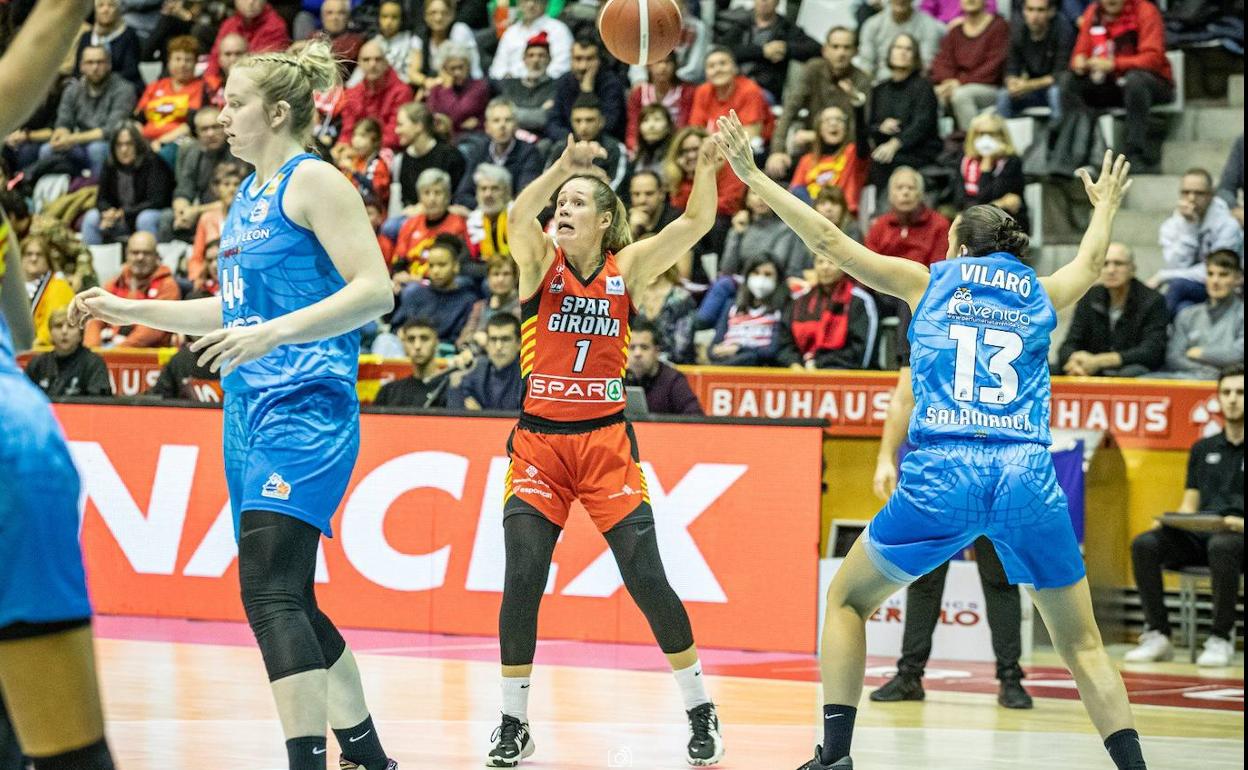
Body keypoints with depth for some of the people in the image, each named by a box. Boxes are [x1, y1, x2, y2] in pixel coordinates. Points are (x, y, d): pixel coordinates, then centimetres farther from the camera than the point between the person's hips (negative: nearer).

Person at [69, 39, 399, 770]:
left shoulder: (314, 182, -8)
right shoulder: (251, 194, 19)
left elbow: (375, 290, -17)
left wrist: (273, 333, -27)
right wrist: (126, 309, 25)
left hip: (306, 409, -10)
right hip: (251, 409, 10)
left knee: (271, 592, -20)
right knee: (289, 600, 12)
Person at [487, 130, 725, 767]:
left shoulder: (626, 268, 2)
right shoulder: (541, 262, -1)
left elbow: (695, 222, -8)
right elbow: (520, 214, -22)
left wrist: (707, 166, -25)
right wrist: (561, 167, -38)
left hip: (606, 440, 0)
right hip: (538, 443, 0)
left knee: (647, 577, -4)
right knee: (521, 578, -8)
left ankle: (700, 709, 11)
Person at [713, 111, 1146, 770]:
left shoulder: (929, 281, 14)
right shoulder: (1041, 294, 20)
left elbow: (829, 241, 16)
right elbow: (1091, 259, 43)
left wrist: (753, 176, 25)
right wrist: (1106, 206, 63)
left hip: (942, 476, -1)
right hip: (1028, 474, 1)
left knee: (847, 599, 18)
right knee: (1081, 643, 12)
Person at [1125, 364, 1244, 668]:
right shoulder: (1203, 449, 21)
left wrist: (1240, 524, -21)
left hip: (1236, 537, -5)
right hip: (1198, 536, 5)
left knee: (1221, 546, -40)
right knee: (1144, 544, -24)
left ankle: (1222, 638, -27)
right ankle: (1158, 635, -19)